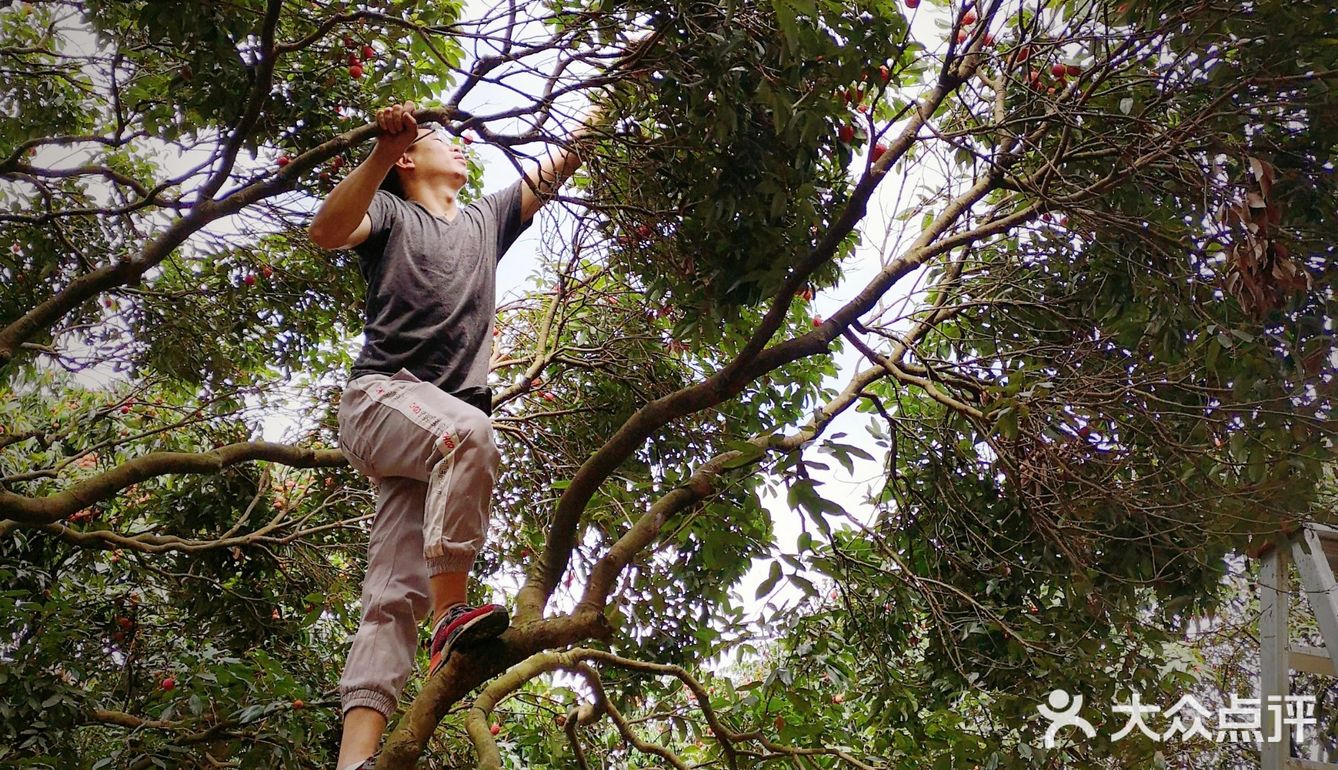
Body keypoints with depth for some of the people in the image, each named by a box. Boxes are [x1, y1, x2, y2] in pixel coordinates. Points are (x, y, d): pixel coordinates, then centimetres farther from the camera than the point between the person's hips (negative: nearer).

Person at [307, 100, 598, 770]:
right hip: (380, 395, -4)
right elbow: (326, 231, -6)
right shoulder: (392, 213, 15)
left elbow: (558, 166, 27)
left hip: (444, 425, 4)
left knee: (395, 595, -10)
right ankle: (450, 615, -37)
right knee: (469, 432, -38)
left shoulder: (487, 219, 29)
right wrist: (382, 152, -18)